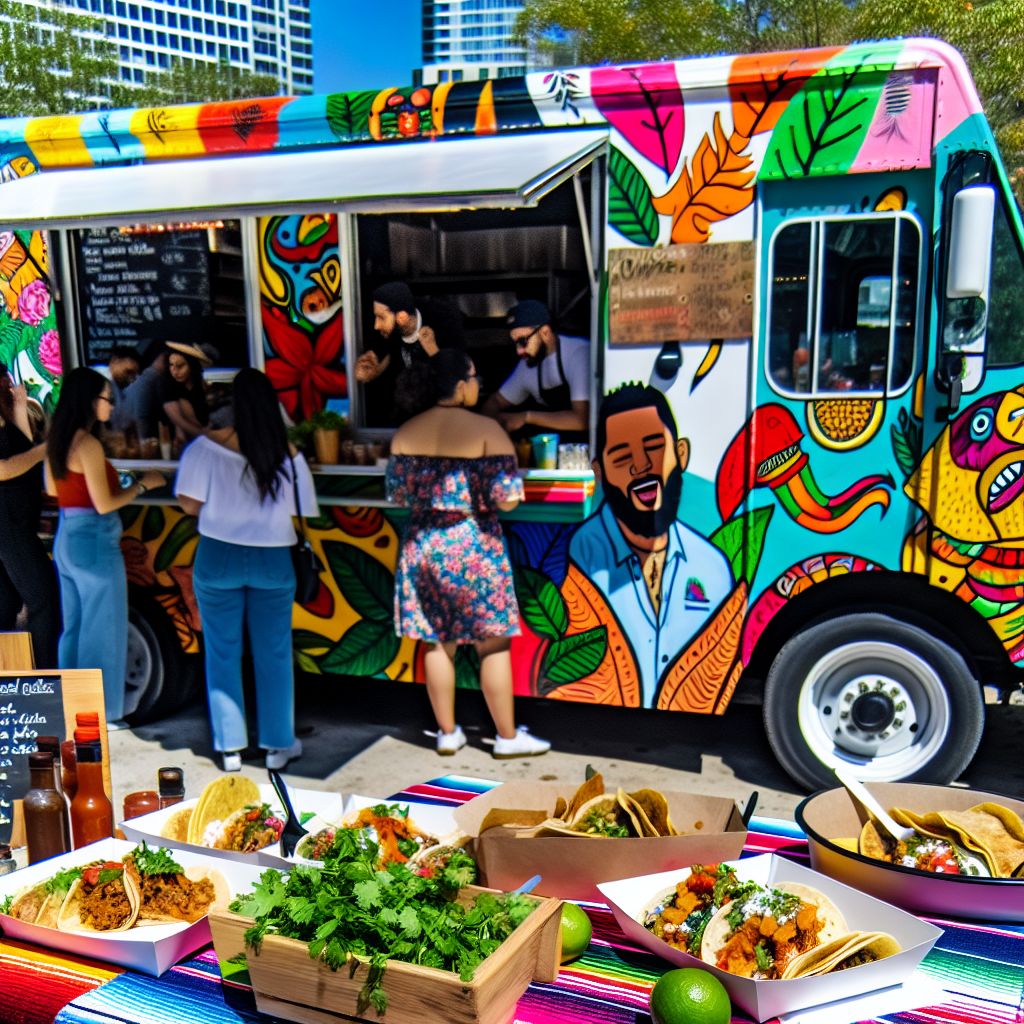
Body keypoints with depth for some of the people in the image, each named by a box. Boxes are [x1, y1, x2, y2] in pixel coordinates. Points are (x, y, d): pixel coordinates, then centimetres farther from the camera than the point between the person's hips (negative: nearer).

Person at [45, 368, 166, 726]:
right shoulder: (88, 444, -17)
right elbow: (104, 504, -19)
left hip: (66, 539, 9)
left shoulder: (57, 440, 9)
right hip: (94, 542, -9)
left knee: (74, 627, 18)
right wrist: (143, 484, -7)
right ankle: (101, 713, 11)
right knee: (102, 630, 2)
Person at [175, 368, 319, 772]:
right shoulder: (288, 455, -7)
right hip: (272, 560, 1)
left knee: (222, 653, 13)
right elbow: (300, 514, -4)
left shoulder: (207, 446, -10)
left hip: (218, 558, 0)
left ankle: (230, 746, 20)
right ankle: (279, 744, 22)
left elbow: (189, 504, -8)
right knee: (274, 654, 13)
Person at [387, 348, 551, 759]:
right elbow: (507, 497, -16)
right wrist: (477, 492, 5)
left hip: (422, 544, 5)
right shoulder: (486, 429, -12)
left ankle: (447, 733, 23)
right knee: (493, 645, 7)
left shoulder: (406, 433, 3)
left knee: (437, 643, 13)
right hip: (473, 545, -5)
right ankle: (508, 736, 16)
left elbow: (397, 492, 7)